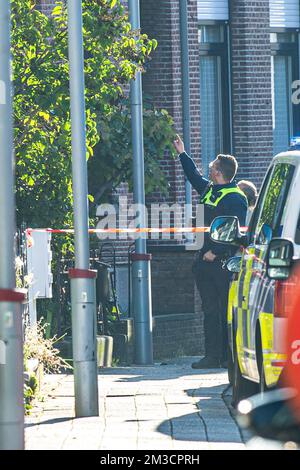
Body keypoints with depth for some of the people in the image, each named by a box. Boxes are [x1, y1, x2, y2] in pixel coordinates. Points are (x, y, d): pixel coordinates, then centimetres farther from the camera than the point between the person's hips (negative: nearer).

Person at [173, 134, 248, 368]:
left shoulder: (235, 199, -13)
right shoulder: (210, 190, 15)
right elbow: (195, 176, 37)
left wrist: (215, 252, -22)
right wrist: (183, 153, 43)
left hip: (225, 261, -9)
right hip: (207, 259, 9)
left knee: (227, 310, -5)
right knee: (210, 310, 7)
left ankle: (230, 356, -4)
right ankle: (213, 355, 8)